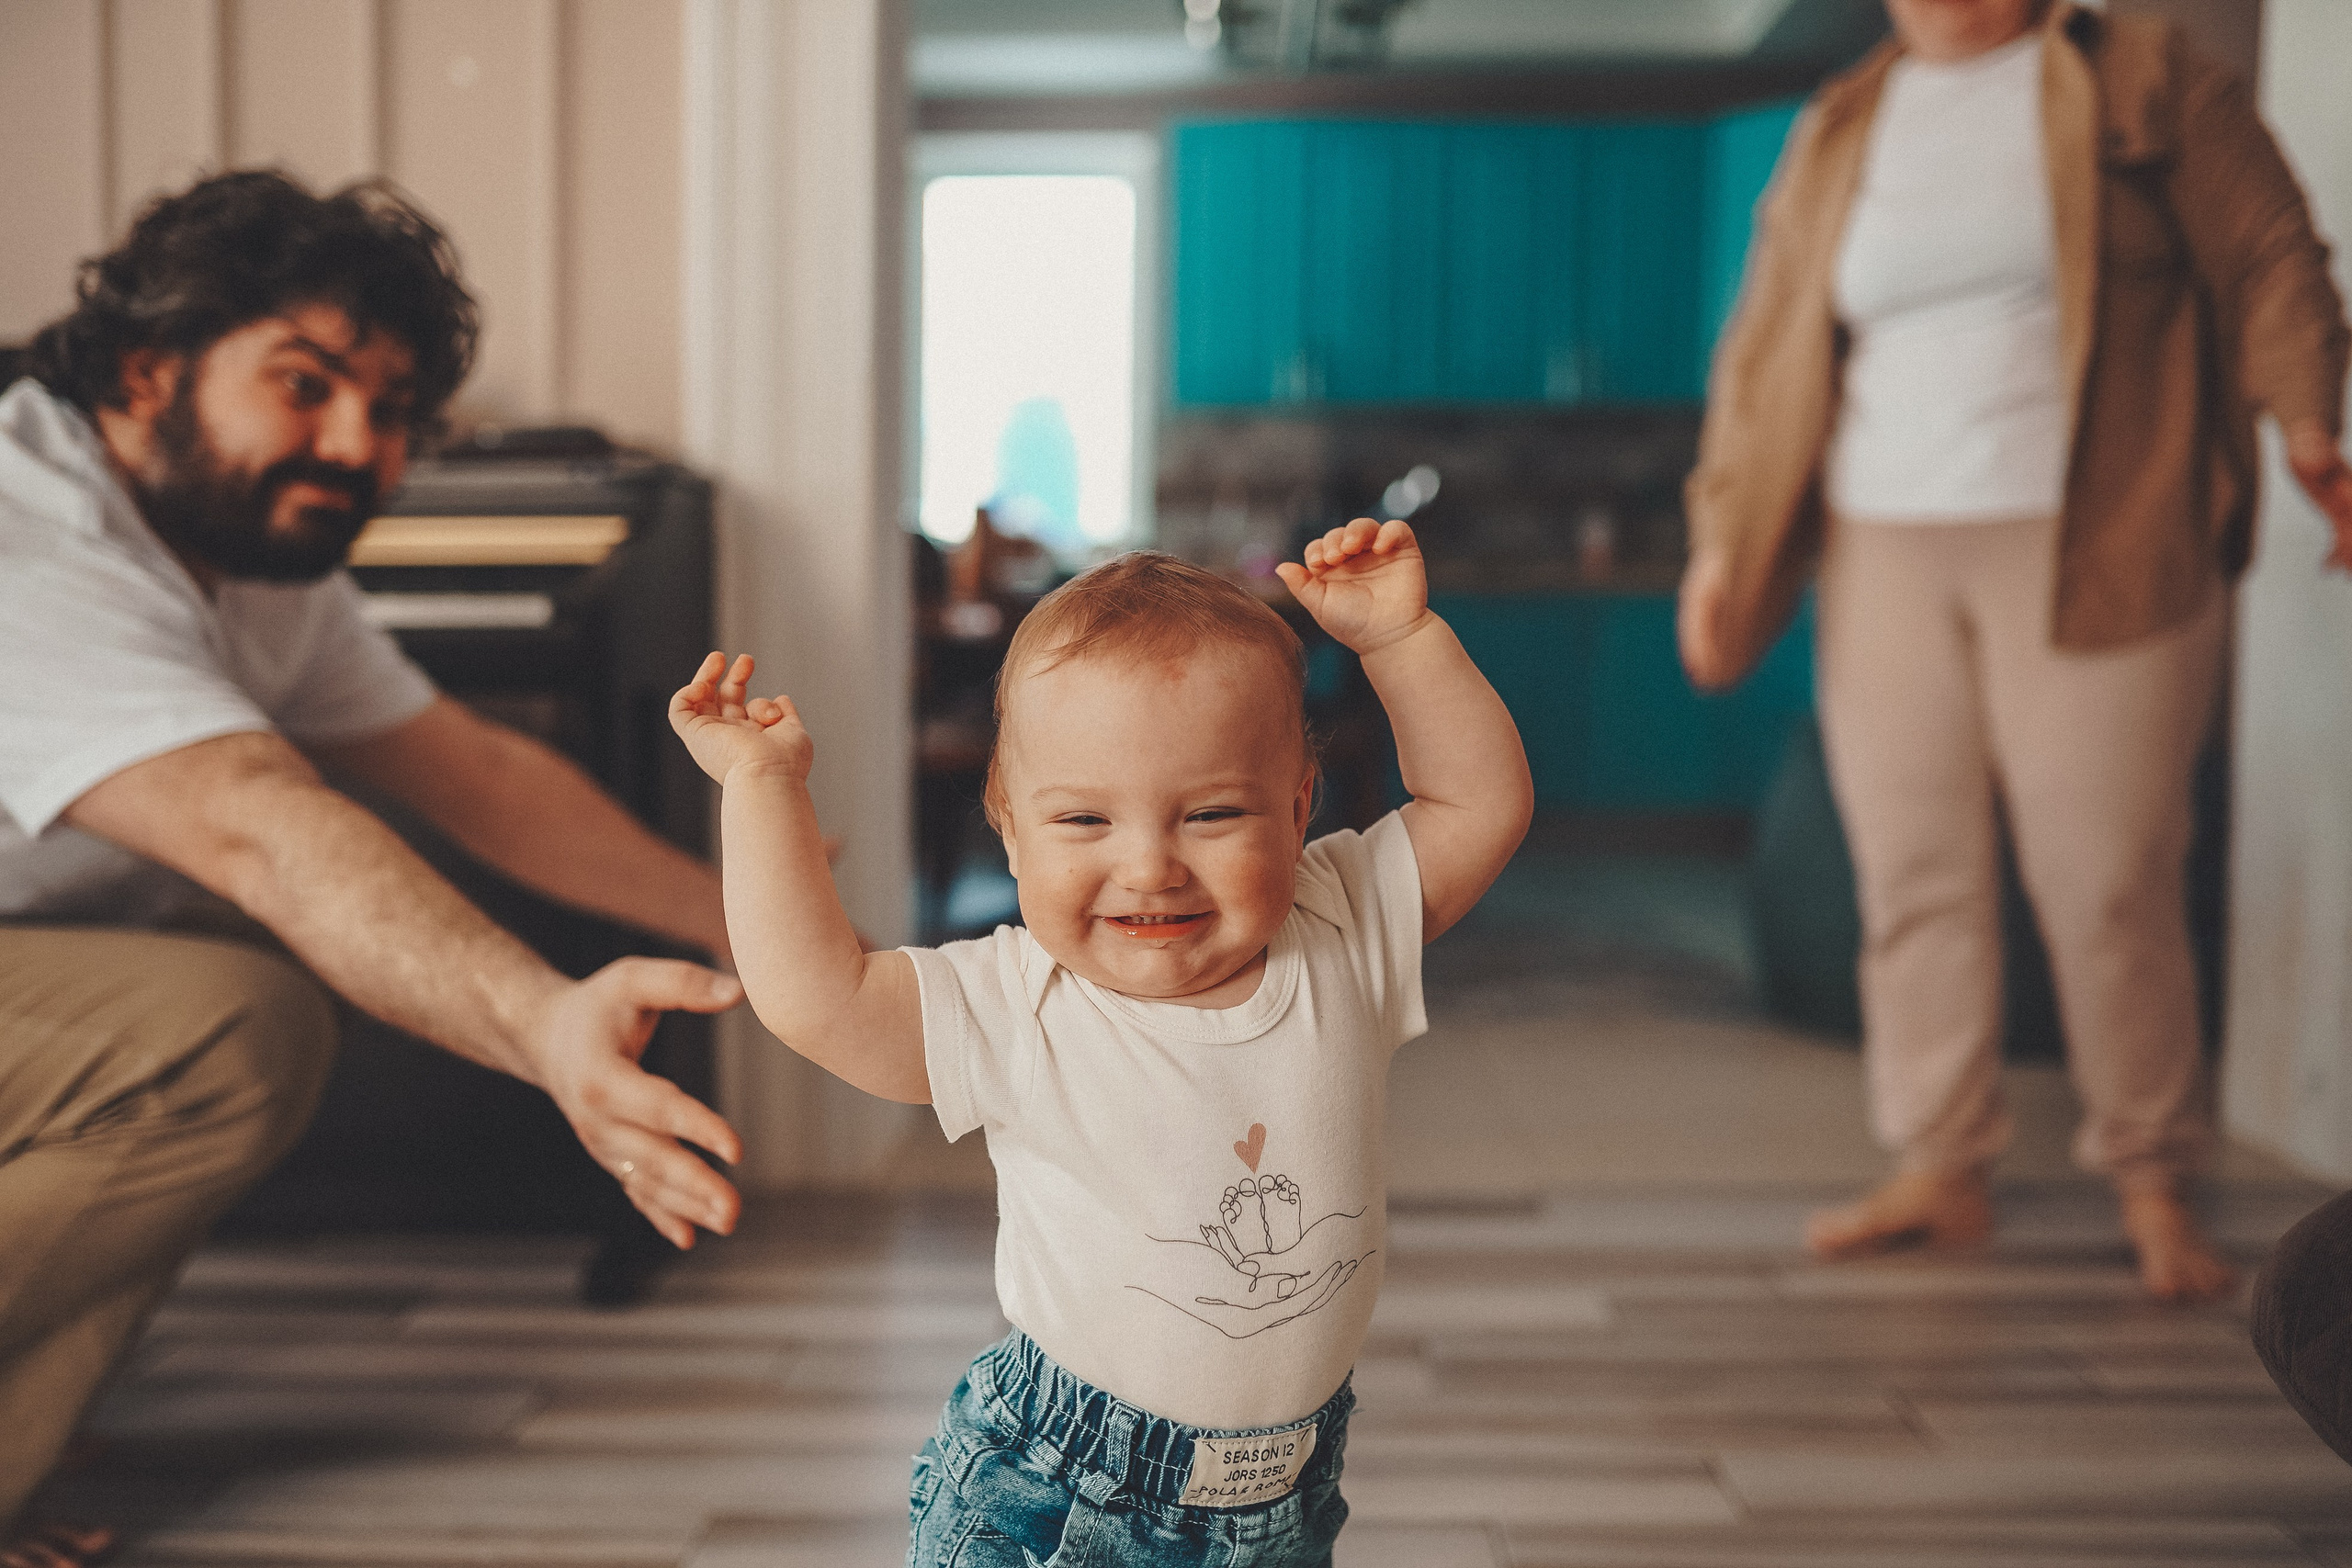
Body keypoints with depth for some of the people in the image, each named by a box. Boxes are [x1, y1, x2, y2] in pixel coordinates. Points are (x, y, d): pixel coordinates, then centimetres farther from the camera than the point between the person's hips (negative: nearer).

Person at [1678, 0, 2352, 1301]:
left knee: (2108, 883, -3)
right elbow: (1767, 345, 15)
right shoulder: (1837, 130, 15)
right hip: (1886, 555, 4)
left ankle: (2153, 1185, 13)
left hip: (2093, 552, -3)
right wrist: (1721, 538, 10)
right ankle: (1937, 1169, 16)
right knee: (1912, 876, 4)